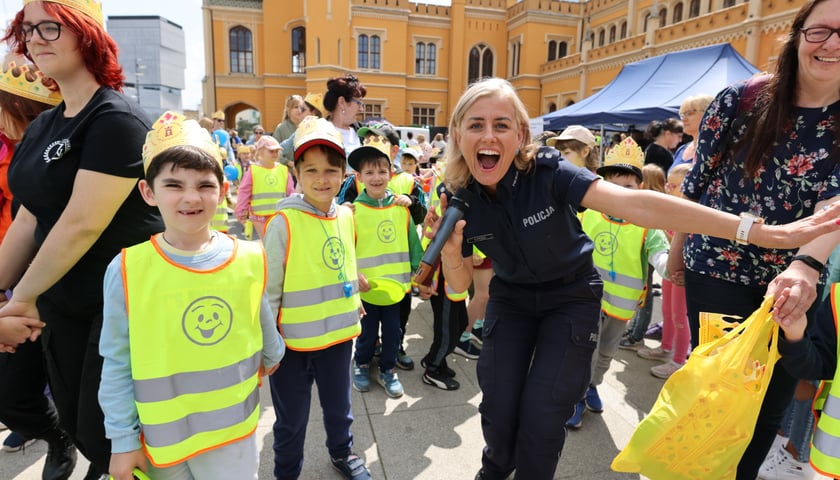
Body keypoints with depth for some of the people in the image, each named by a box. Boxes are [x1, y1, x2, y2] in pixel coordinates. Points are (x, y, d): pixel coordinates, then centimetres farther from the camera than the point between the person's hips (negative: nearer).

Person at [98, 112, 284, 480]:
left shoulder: (250, 259, -11)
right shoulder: (126, 270, -15)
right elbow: (117, 363, -6)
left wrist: (272, 353, 23)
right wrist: (123, 438, -2)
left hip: (234, 429, 1)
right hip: (161, 436, 0)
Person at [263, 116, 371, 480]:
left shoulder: (346, 216, -1)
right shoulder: (284, 222, -16)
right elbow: (268, 289, -12)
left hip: (340, 334, 5)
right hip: (294, 341, -4)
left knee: (339, 406, 24)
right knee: (292, 420, 15)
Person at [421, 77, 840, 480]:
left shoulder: (547, 172, -27)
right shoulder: (457, 198, -15)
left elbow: (635, 204, -38)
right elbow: (459, 284, -6)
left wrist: (761, 232, -44)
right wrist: (450, 249, -29)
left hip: (571, 296, -2)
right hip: (511, 297, 3)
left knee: (541, 413, -6)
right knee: (498, 406, -1)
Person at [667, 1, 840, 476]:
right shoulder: (741, 99, -9)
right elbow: (698, 181, -2)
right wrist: (676, 254, 3)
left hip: (793, 279, 3)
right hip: (717, 269, -3)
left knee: (773, 399, 16)